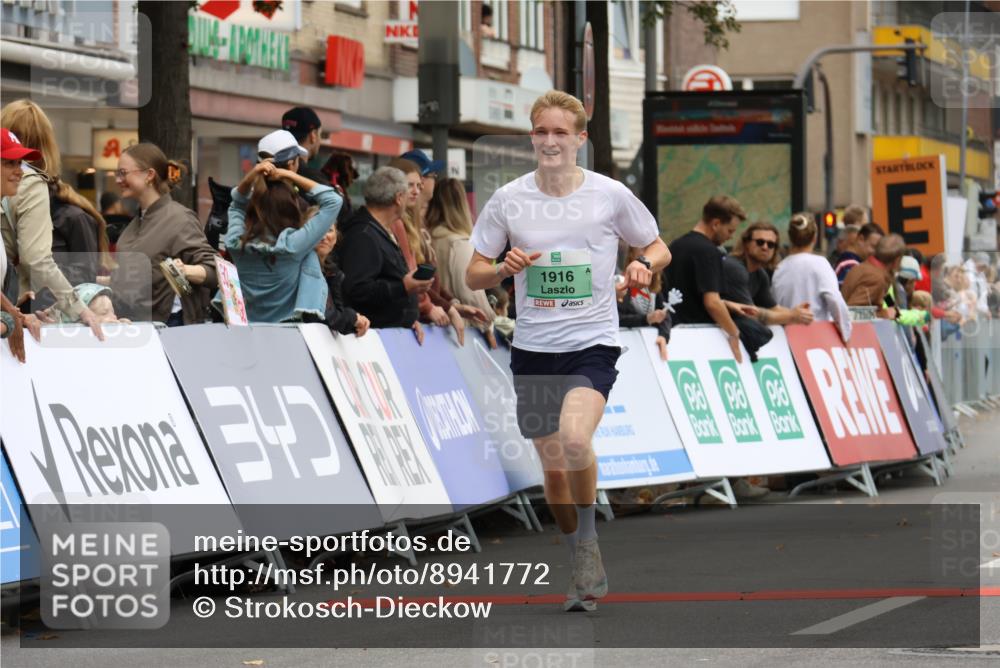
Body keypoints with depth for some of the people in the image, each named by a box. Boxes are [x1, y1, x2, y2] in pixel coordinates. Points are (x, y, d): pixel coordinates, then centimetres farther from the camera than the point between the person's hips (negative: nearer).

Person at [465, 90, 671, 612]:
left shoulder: (610, 195, -3)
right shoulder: (508, 200, 1)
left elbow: (658, 247, 10)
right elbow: (473, 276, 7)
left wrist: (645, 265, -12)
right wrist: (504, 268, -14)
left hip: (592, 344, -3)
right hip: (532, 349, 3)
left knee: (574, 439, -28)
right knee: (553, 467, 10)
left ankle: (588, 538, -5)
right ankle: (586, 568, 29)